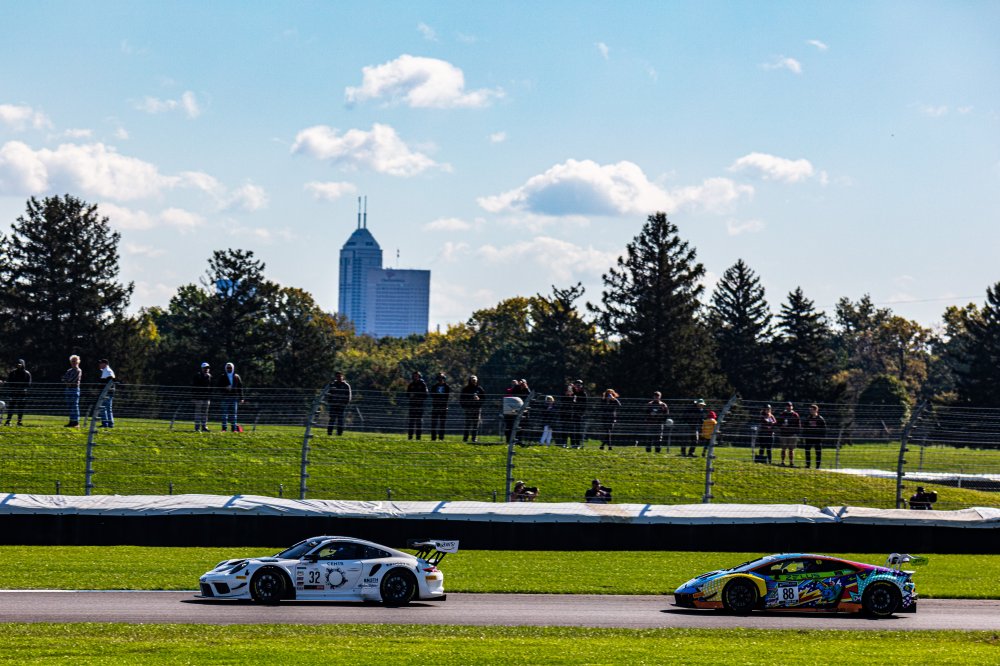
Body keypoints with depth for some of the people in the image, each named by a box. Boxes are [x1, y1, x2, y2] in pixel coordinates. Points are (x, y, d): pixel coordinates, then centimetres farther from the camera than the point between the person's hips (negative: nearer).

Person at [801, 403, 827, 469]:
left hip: (817, 439, -2)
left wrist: (823, 438, -3)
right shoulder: (807, 419, 9)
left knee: (818, 453, -1)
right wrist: (803, 437, 5)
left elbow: (823, 429, 3)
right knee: (807, 452, 1)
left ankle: (818, 466, 5)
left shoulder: (820, 419, 2)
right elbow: (804, 429, 12)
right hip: (808, 438, 2)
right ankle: (807, 465, 8)